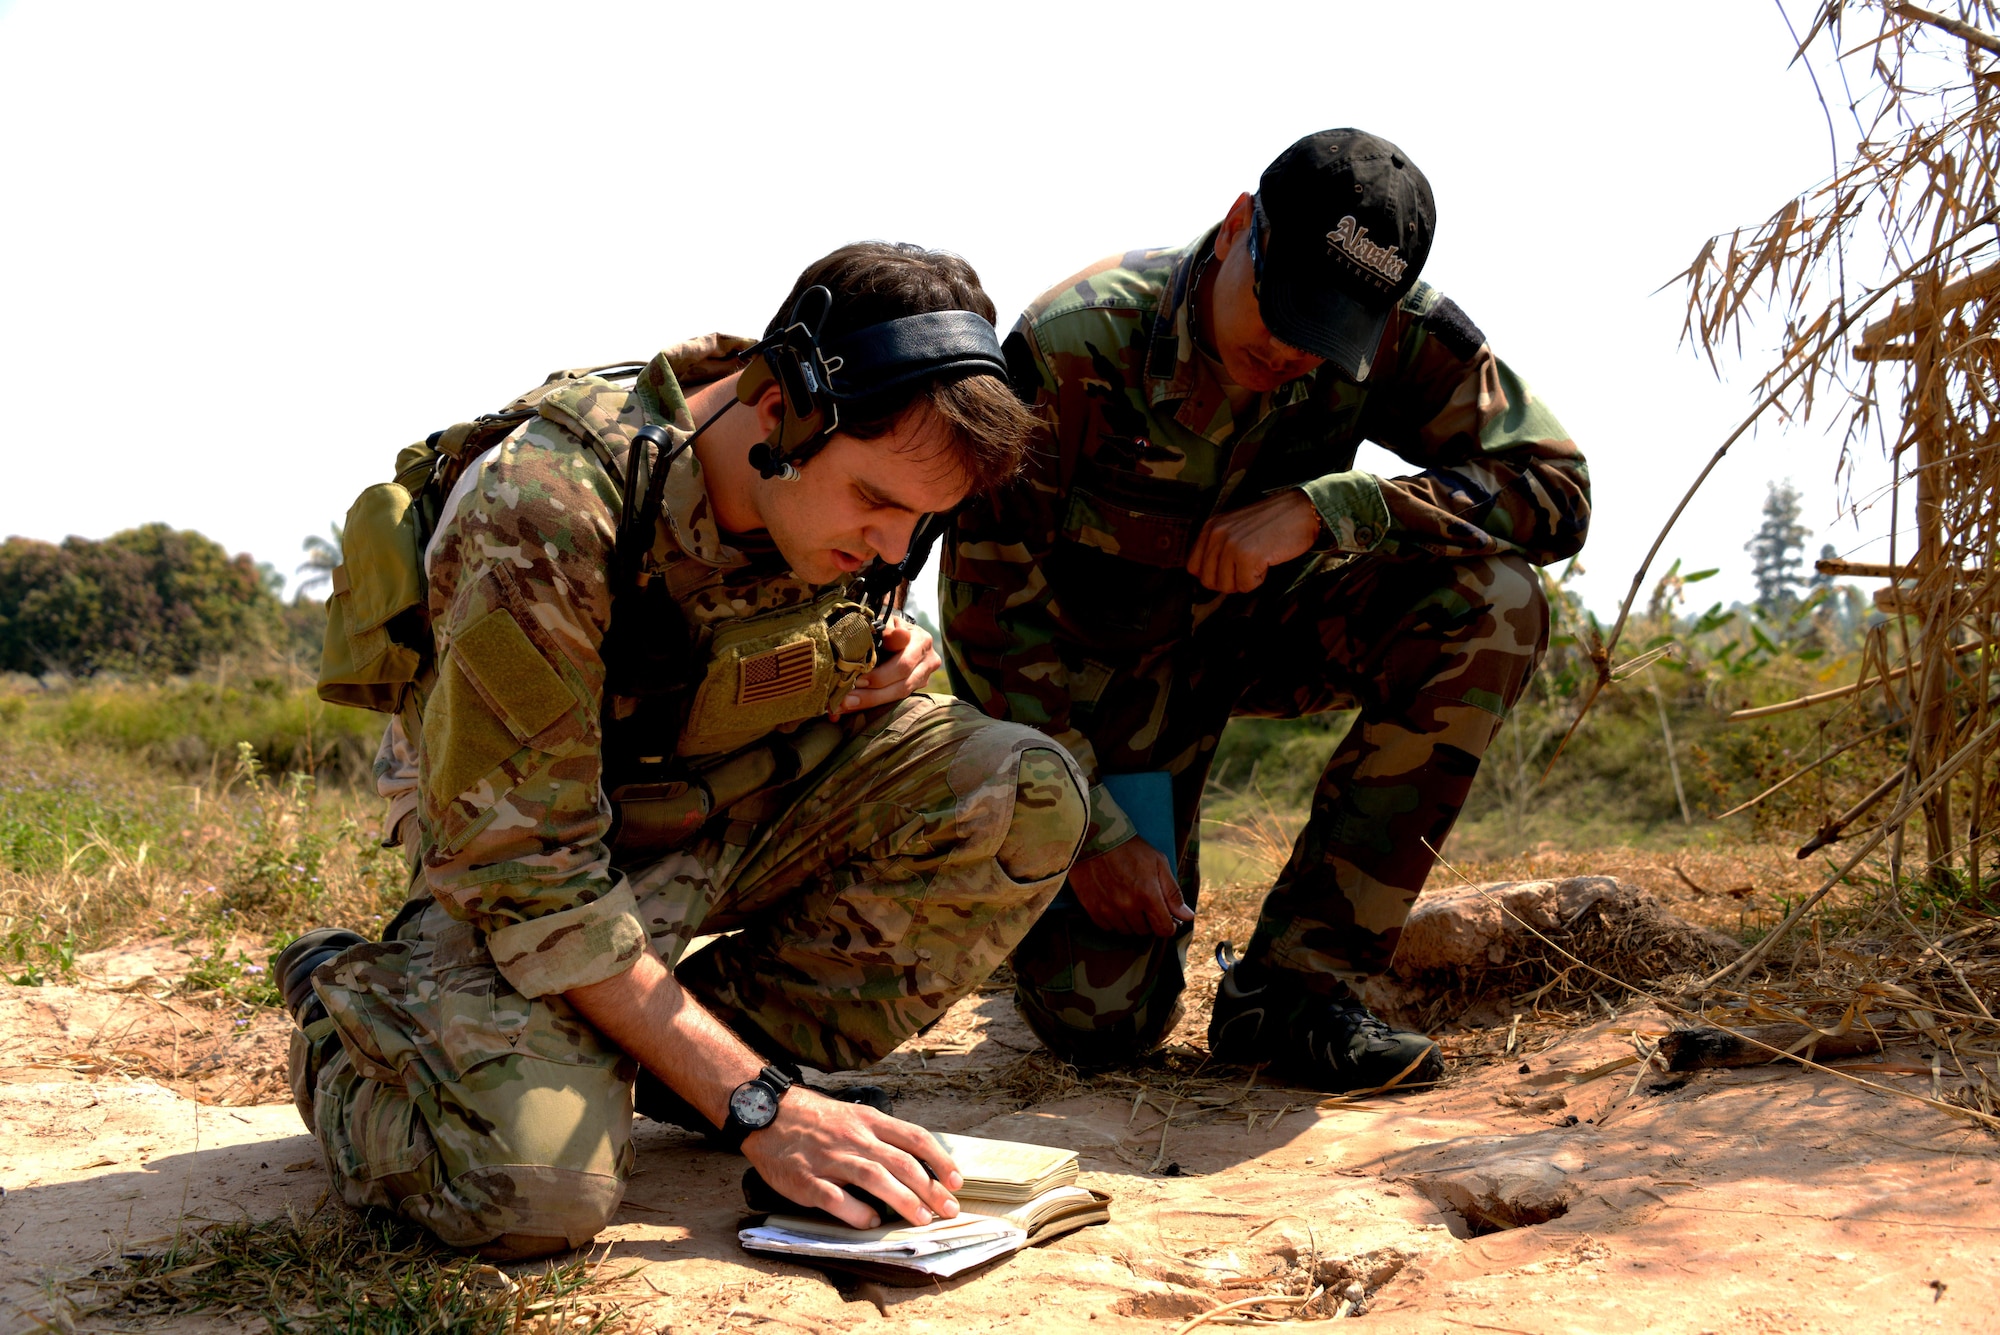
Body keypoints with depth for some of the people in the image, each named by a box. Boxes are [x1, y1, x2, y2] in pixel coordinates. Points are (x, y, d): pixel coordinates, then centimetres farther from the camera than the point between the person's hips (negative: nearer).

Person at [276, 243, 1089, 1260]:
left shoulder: (849, 476, -9)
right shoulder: (543, 511, -30)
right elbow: (528, 878, -28)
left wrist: (890, 674, -12)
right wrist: (756, 1107, -30)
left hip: (741, 811, 6)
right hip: (533, 847, -5)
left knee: (1025, 795, -16)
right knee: (540, 1187, -31)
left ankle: (706, 1047, -4)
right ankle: (344, 997, 3)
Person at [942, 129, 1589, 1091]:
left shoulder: (1398, 335, -20)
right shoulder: (1074, 346, -28)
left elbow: (1555, 490, -22)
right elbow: (989, 605, -22)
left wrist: (1324, 507, -34)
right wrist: (1090, 828, -22)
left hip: (1254, 627, 4)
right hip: (1095, 661, -3)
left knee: (1489, 602, -26)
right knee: (1102, 1018, -14)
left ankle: (1290, 981, -18)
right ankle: (1054, 908, 26)